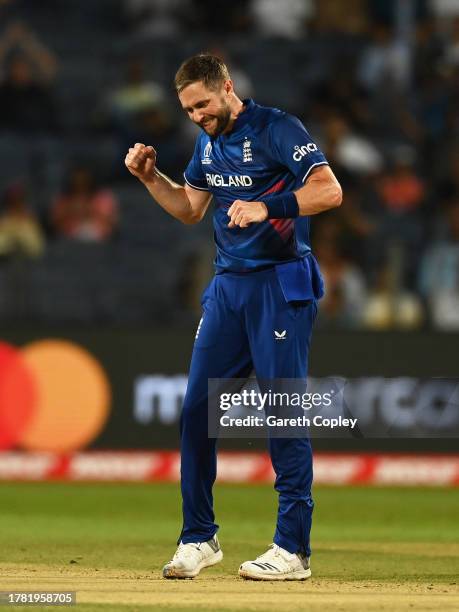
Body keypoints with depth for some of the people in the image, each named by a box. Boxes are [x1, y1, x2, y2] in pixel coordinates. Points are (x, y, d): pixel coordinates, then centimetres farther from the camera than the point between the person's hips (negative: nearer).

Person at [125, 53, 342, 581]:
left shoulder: (276, 129, -12)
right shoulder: (208, 141, 12)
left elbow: (330, 190, -22)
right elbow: (189, 209, 22)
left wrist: (267, 206, -34)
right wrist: (149, 177, 7)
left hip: (281, 286, -8)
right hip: (227, 288, 8)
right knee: (196, 409, 5)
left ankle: (293, 549, -4)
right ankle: (199, 538, 16)